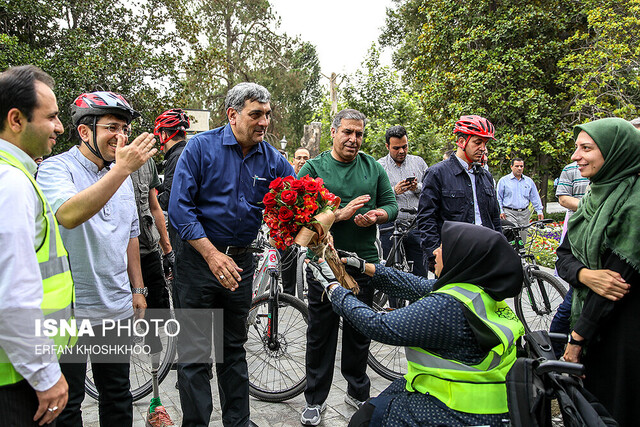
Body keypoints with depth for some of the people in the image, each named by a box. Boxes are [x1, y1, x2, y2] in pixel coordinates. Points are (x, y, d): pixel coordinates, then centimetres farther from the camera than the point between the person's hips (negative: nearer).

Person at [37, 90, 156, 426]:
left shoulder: (123, 175, 9)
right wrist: (122, 169, -36)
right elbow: (68, 215, -33)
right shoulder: (56, 168, -11)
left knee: (118, 397, 18)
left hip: (116, 308, 6)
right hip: (70, 309, -5)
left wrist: (137, 289, 16)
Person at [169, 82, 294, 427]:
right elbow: (179, 207, -13)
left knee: (234, 348, 17)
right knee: (195, 353, 2)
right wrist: (213, 255, -20)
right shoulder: (202, 146, -9)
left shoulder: (272, 159, 1)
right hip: (197, 258, -3)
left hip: (240, 261, 4)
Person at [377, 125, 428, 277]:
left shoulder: (419, 162, 13)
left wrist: (418, 188, -8)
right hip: (390, 228, -2)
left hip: (417, 226, 2)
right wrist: (394, 191, -15)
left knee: (421, 273, 4)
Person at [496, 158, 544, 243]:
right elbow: (499, 198, 3)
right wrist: (500, 211, -6)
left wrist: (539, 211, 9)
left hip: (524, 214, 4)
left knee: (523, 238, 6)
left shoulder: (529, 181, 13)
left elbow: (535, 197, 16)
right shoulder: (504, 180, 3)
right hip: (509, 214, -4)